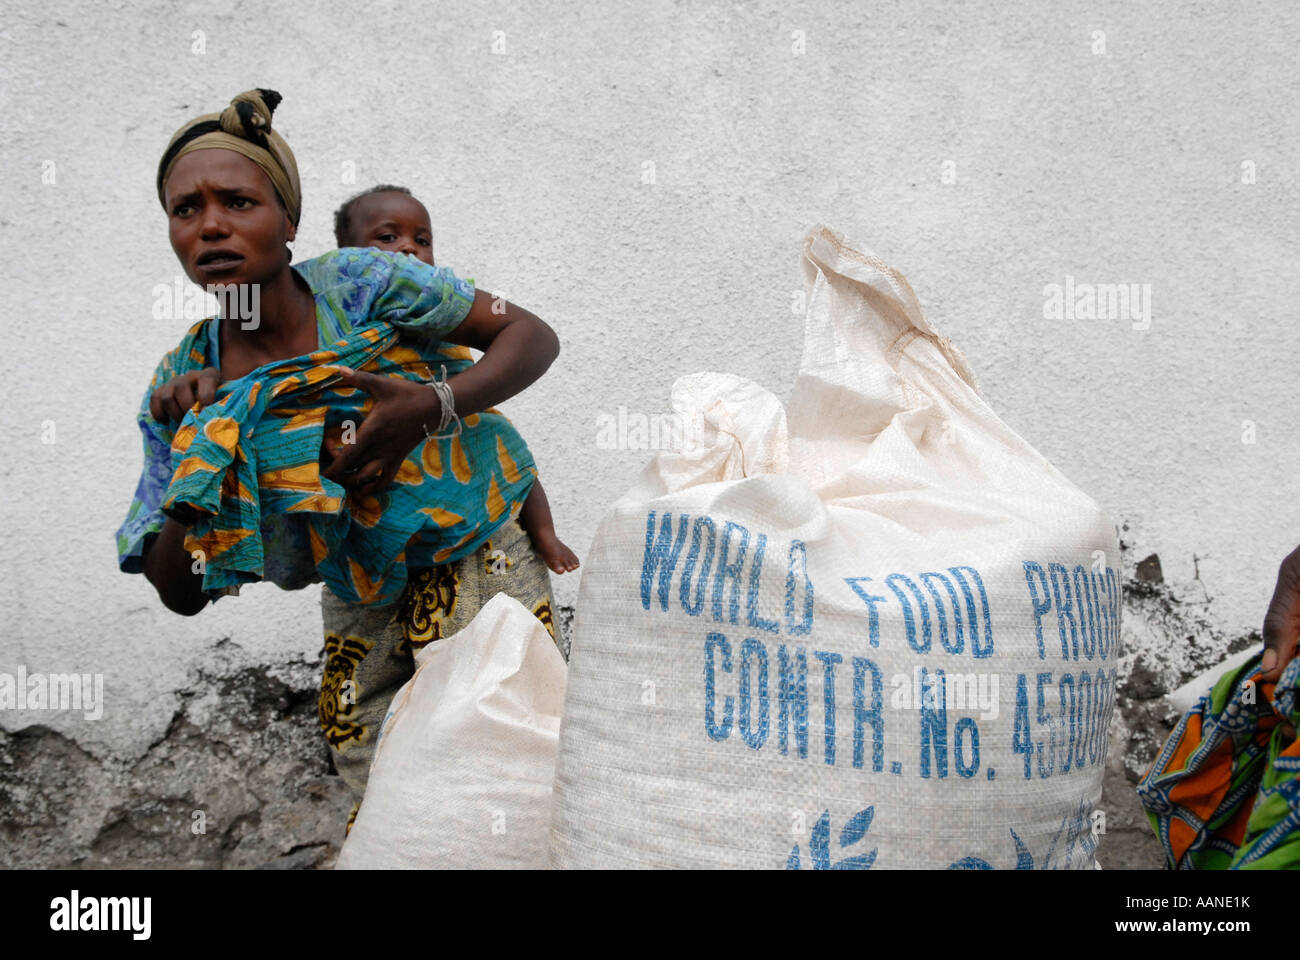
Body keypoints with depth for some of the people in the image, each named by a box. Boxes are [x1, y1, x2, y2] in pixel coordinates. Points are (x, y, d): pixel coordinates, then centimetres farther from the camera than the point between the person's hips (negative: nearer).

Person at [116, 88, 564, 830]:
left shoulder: (358, 283, -18)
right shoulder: (185, 383, -8)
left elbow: (535, 337, -14)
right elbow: (182, 595, -7)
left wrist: (431, 406, -31)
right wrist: (190, 450, -22)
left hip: (476, 552, -3)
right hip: (360, 596, 4)